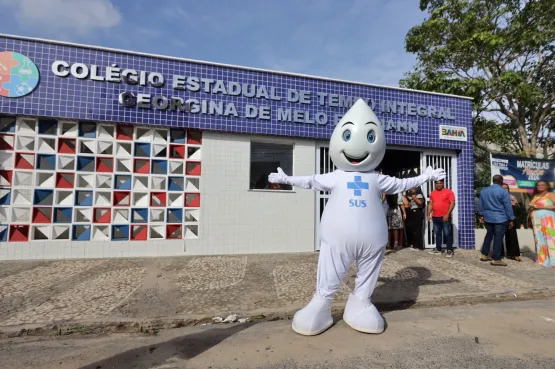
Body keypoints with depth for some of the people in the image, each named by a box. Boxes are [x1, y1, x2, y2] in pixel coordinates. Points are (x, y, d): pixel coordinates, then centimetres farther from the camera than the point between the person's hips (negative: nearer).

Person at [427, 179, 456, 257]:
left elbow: (452, 203, -10)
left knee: (447, 234, 0)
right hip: (435, 217, 5)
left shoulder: (448, 192, -4)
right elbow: (430, 204, 14)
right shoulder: (432, 193, 11)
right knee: (437, 233, 12)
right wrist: (429, 214, 5)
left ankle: (450, 250, 8)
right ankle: (438, 249, 20)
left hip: (445, 217, -5)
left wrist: (447, 214, -17)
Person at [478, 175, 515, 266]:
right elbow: (508, 207, -10)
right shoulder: (503, 192, -13)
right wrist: (511, 219, -3)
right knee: (498, 238, 0)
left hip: (487, 218, 6)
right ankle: (496, 259, 4)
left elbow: (481, 205, 13)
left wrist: (482, 215, 23)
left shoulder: (484, 190, 6)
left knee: (489, 235, 18)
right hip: (500, 218, -6)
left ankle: (484, 255, 22)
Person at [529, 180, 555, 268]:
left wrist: (541, 207, -14)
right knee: (539, 239, 5)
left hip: (547, 220, -6)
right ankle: (542, 258, 9)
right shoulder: (535, 196, 19)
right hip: (536, 221, 6)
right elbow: (532, 207, 27)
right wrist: (531, 208, 7)